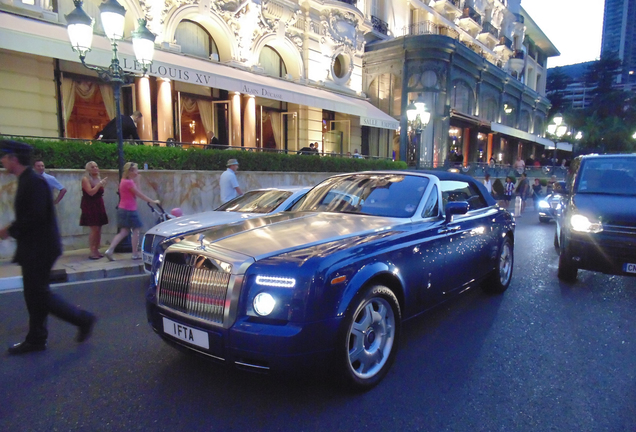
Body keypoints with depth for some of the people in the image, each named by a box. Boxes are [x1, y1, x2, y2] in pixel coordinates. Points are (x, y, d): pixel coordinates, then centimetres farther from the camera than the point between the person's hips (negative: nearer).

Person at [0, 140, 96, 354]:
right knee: (34, 293, 14)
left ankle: (83, 319, 6)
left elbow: (35, 216, -24)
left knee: (38, 293, -4)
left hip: (40, 248, -10)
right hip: (33, 248, 10)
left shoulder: (34, 181, -17)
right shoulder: (26, 180, 13)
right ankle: (35, 339, 24)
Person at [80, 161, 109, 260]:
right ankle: (92, 252, -7)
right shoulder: (85, 179, -6)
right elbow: (91, 192, -18)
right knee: (94, 229, -12)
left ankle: (96, 250, 13)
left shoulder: (99, 178, 14)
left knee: (99, 229, 5)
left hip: (99, 206, 7)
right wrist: (100, 184, -15)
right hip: (90, 207, -7)